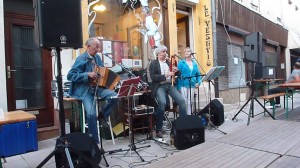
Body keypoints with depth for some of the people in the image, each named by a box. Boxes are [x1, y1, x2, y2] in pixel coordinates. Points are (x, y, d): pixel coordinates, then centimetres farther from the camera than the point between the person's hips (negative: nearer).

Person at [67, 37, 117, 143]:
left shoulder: (97, 57, 10)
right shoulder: (81, 59, -11)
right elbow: (70, 75, -17)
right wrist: (88, 75, -24)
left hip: (97, 87, 6)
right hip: (85, 90, -6)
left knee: (114, 96, -20)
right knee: (91, 114, -21)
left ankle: (103, 116, 7)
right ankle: (94, 141, 0)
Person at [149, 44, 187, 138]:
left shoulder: (169, 62, 17)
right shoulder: (153, 63, 2)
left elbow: (177, 74, 18)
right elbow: (153, 77, -11)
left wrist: (176, 71, -4)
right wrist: (166, 75, -18)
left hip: (170, 85, 5)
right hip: (159, 86, -5)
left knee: (182, 101, -14)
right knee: (162, 103, -30)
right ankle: (159, 129, -17)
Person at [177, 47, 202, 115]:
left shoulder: (194, 63, 13)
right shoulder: (181, 62, 2)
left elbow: (198, 74, 15)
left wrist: (198, 82, -3)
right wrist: (179, 87, -9)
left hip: (192, 85, 4)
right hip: (184, 85, -4)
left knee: (191, 102, 8)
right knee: (184, 102, -5)